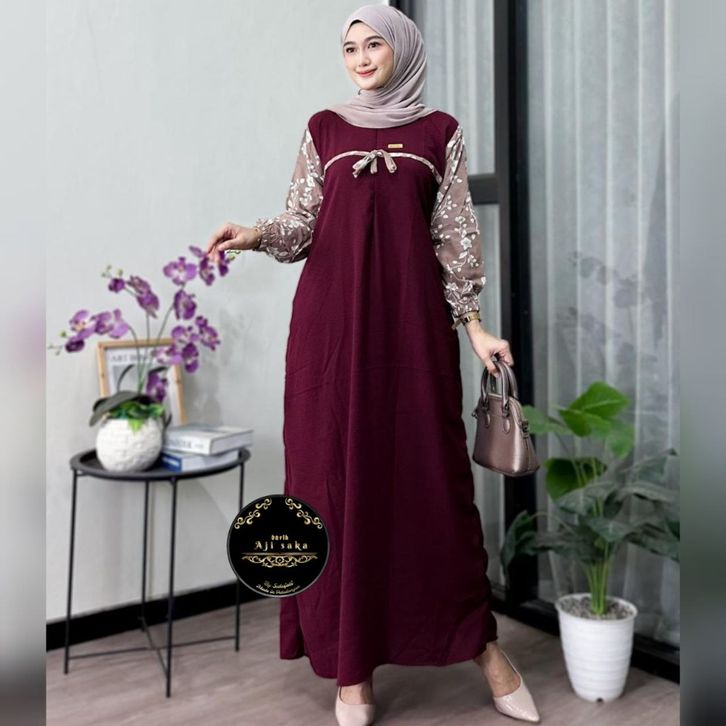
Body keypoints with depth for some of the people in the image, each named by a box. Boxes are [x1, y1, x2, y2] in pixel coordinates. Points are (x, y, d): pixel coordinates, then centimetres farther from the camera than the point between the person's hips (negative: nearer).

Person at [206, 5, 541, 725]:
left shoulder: (440, 132, 11)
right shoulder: (323, 128, 13)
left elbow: (454, 235, 8)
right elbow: (300, 227, 8)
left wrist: (473, 324, 2)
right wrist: (254, 235, -12)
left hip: (413, 321, 0)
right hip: (332, 320, 1)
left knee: (433, 472, 0)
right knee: (338, 472, 0)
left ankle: (479, 641, 17)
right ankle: (351, 664, 12)